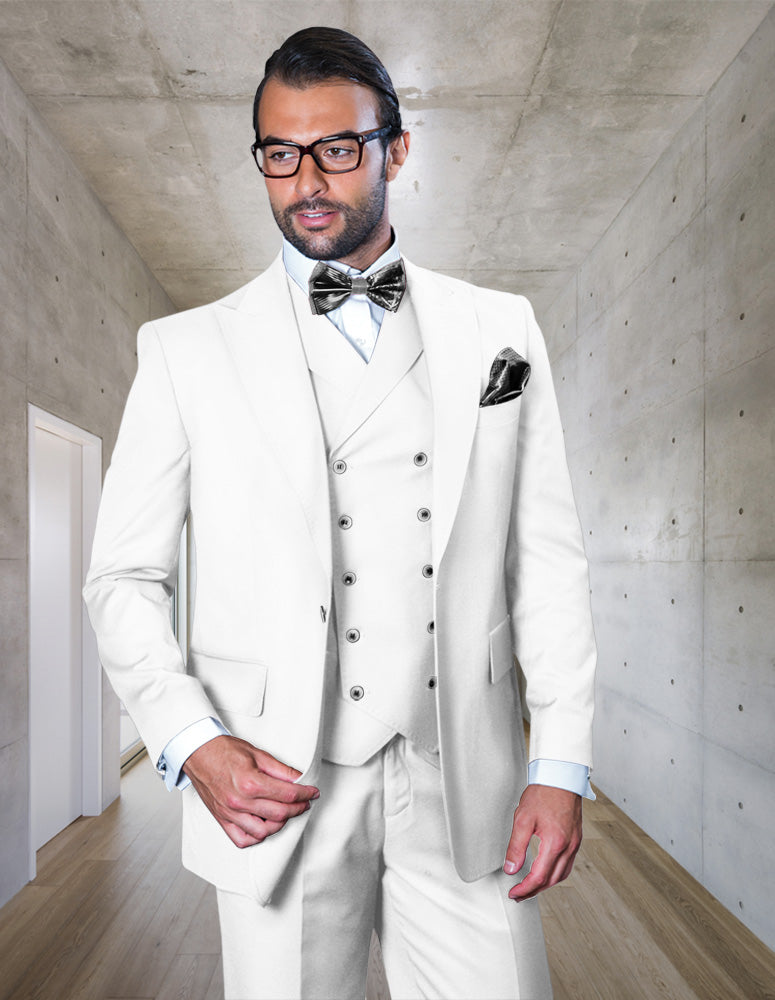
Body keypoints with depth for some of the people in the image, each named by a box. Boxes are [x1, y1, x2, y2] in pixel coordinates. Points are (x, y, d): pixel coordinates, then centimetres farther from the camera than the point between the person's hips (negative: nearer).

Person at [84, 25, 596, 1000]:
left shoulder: (500, 330, 5)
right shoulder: (187, 350, 1)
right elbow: (124, 578, 2)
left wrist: (562, 764, -1)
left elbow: (547, 559, 2)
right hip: (276, 788, 0)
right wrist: (191, 740, -11)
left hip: (466, 785, 2)